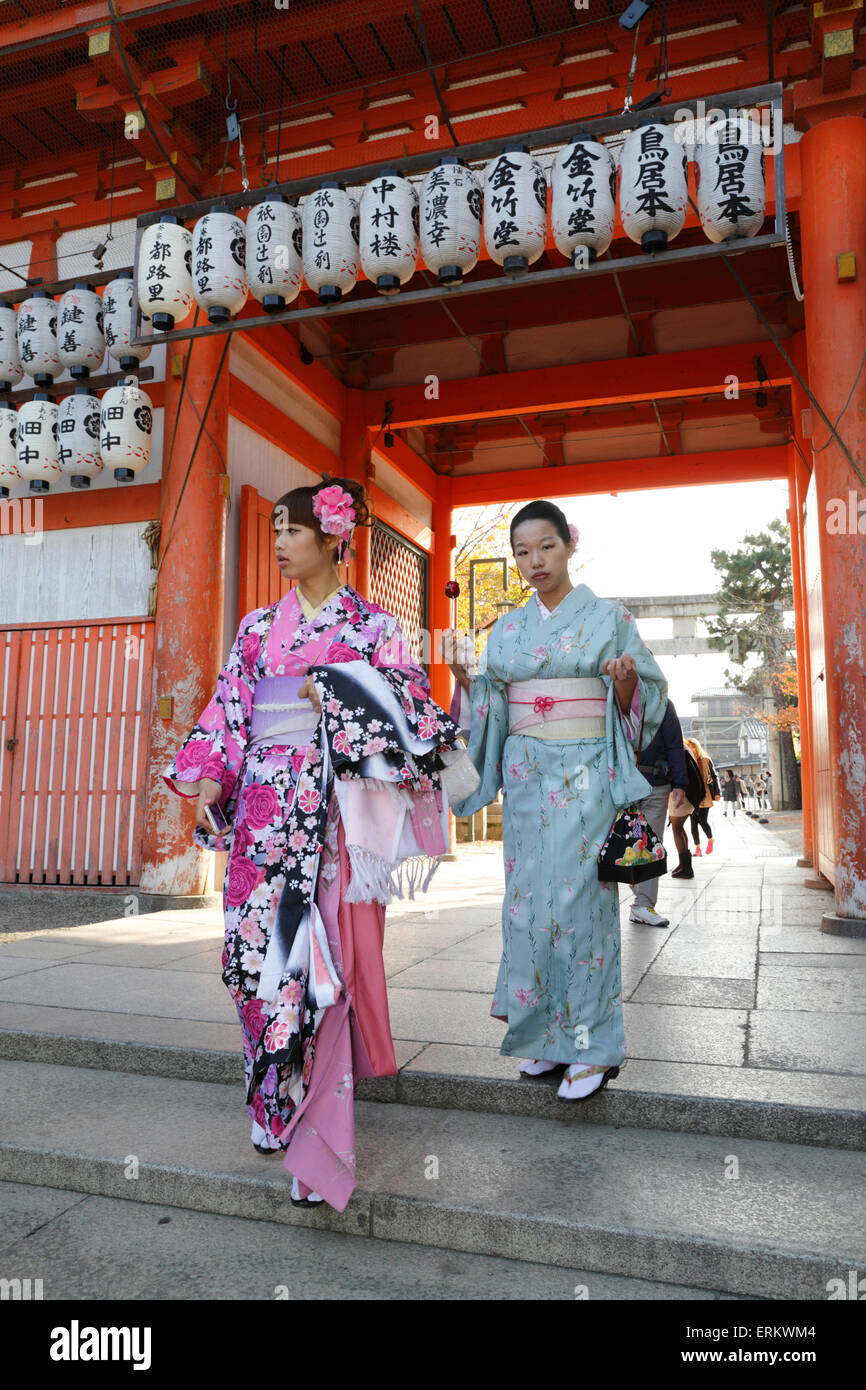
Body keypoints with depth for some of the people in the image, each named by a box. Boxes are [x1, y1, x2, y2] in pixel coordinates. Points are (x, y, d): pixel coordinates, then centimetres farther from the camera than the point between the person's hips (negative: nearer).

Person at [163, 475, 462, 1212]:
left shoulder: (373, 624, 4)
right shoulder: (259, 627, 15)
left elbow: (411, 704, -4)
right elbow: (227, 709, 12)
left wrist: (332, 692, -13)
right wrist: (207, 780, 0)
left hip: (335, 811, -4)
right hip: (264, 810, 4)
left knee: (322, 959, -7)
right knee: (261, 951, 6)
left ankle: (318, 1148, 2)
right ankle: (277, 1101, 28)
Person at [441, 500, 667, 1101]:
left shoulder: (608, 616, 2)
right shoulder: (507, 629, 13)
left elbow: (639, 702, 1)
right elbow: (486, 707, 14)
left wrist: (626, 680, -20)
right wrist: (461, 675, -3)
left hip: (586, 775, -4)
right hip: (526, 776, 4)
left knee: (580, 897, -6)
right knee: (529, 897, 5)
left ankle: (592, 1044, 6)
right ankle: (544, 1032, 19)